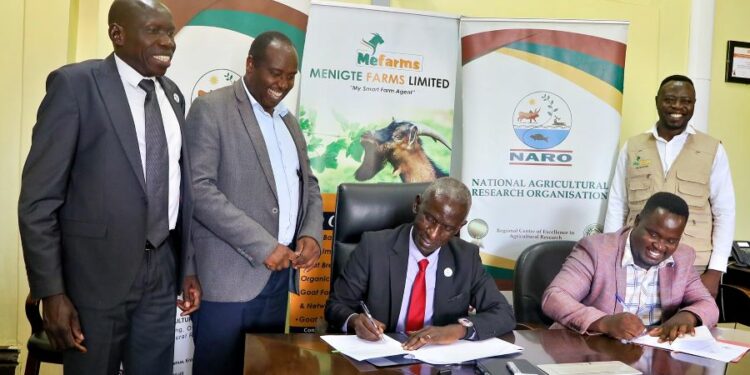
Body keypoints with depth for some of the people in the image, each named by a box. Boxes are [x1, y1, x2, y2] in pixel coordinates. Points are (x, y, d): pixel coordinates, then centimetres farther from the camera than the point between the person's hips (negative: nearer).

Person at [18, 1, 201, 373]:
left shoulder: (172, 94, 9)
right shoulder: (75, 84, -9)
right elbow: (38, 198, -11)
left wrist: (188, 266, 12)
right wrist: (51, 291, -15)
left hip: (162, 270, 5)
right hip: (97, 272, -5)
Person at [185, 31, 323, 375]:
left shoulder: (288, 121, 17)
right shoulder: (211, 109, -5)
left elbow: (308, 185, 20)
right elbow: (199, 189, -15)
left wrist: (312, 234, -1)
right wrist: (263, 245, -19)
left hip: (277, 275, 6)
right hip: (229, 276, -6)